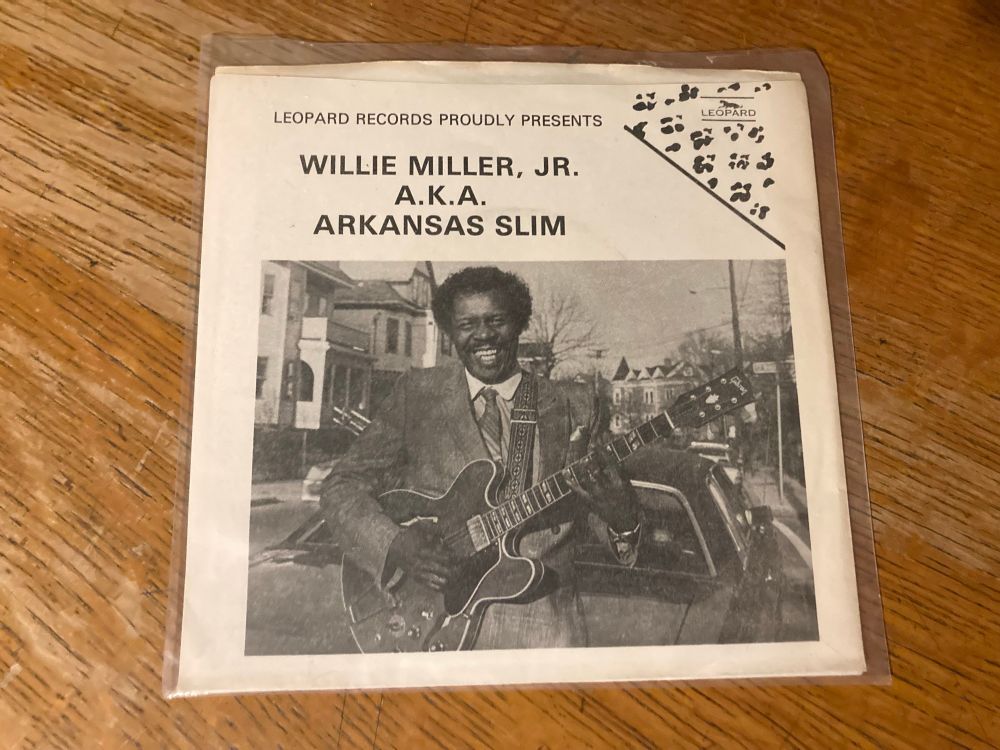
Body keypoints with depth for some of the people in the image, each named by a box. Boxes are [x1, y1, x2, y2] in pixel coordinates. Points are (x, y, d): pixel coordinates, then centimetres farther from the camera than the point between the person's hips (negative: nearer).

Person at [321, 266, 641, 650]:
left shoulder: (573, 409, 6)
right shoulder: (415, 393, 4)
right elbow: (342, 484, 4)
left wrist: (622, 519, -16)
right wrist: (396, 544, -14)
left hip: (539, 623, 1)